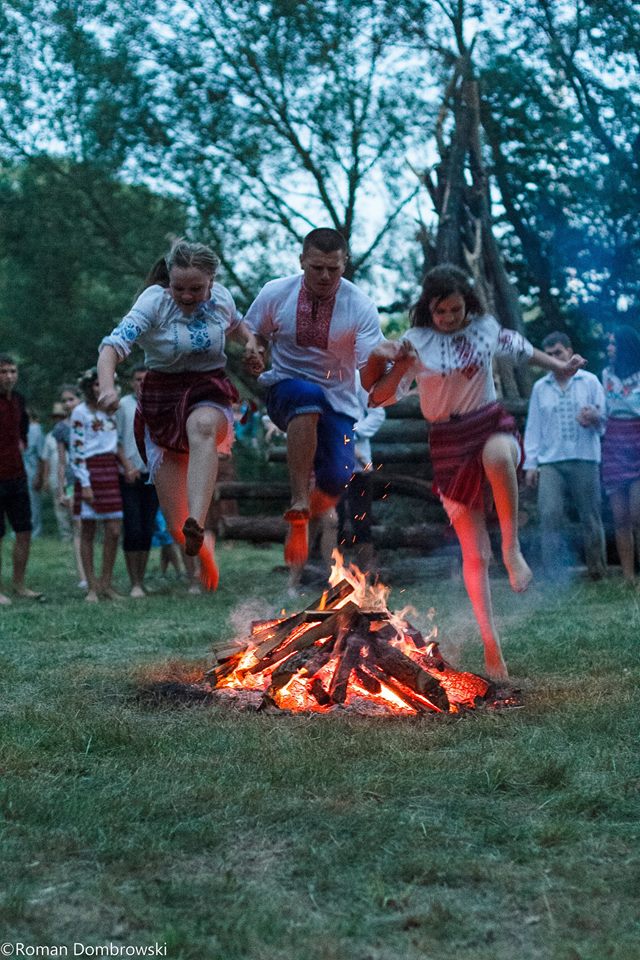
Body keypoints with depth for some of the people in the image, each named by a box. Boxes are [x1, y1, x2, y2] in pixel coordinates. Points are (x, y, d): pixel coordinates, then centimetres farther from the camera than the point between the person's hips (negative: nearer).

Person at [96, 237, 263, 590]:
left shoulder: (221, 298, -1)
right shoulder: (154, 302, -13)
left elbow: (236, 324, 24)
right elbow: (112, 346, -25)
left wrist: (250, 342, 1)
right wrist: (107, 387, -45)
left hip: (210, 392, 1)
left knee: (202, 427, -42)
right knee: (176, 528, -2)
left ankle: (197, 526, -55)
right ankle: (203, 548, 35)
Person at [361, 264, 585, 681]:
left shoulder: (486, 328, 2)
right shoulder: (414, 343, -3)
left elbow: (521, 348, 22)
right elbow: (378, 397, -5)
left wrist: (561, 366, 24)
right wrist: (400, 367, -21)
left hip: (493, 423, 0)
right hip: (449, 442, 0)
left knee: (496, 455, -42)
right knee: (474, 553, 0)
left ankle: (512, 546, -24)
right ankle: (491, 644, 10)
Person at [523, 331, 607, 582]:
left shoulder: (590, 381, 9)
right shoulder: (540, 387, 15)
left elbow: (605, 419, 6)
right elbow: (533, 428, 13)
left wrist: (594, 417, -18)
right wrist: (530, 463, 6)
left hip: (585, 460, -1)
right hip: (550, 462, 1)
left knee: (591, 517, 0)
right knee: (549, 516, -13)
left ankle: (598, 572, 13)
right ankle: (554, 577, -12)